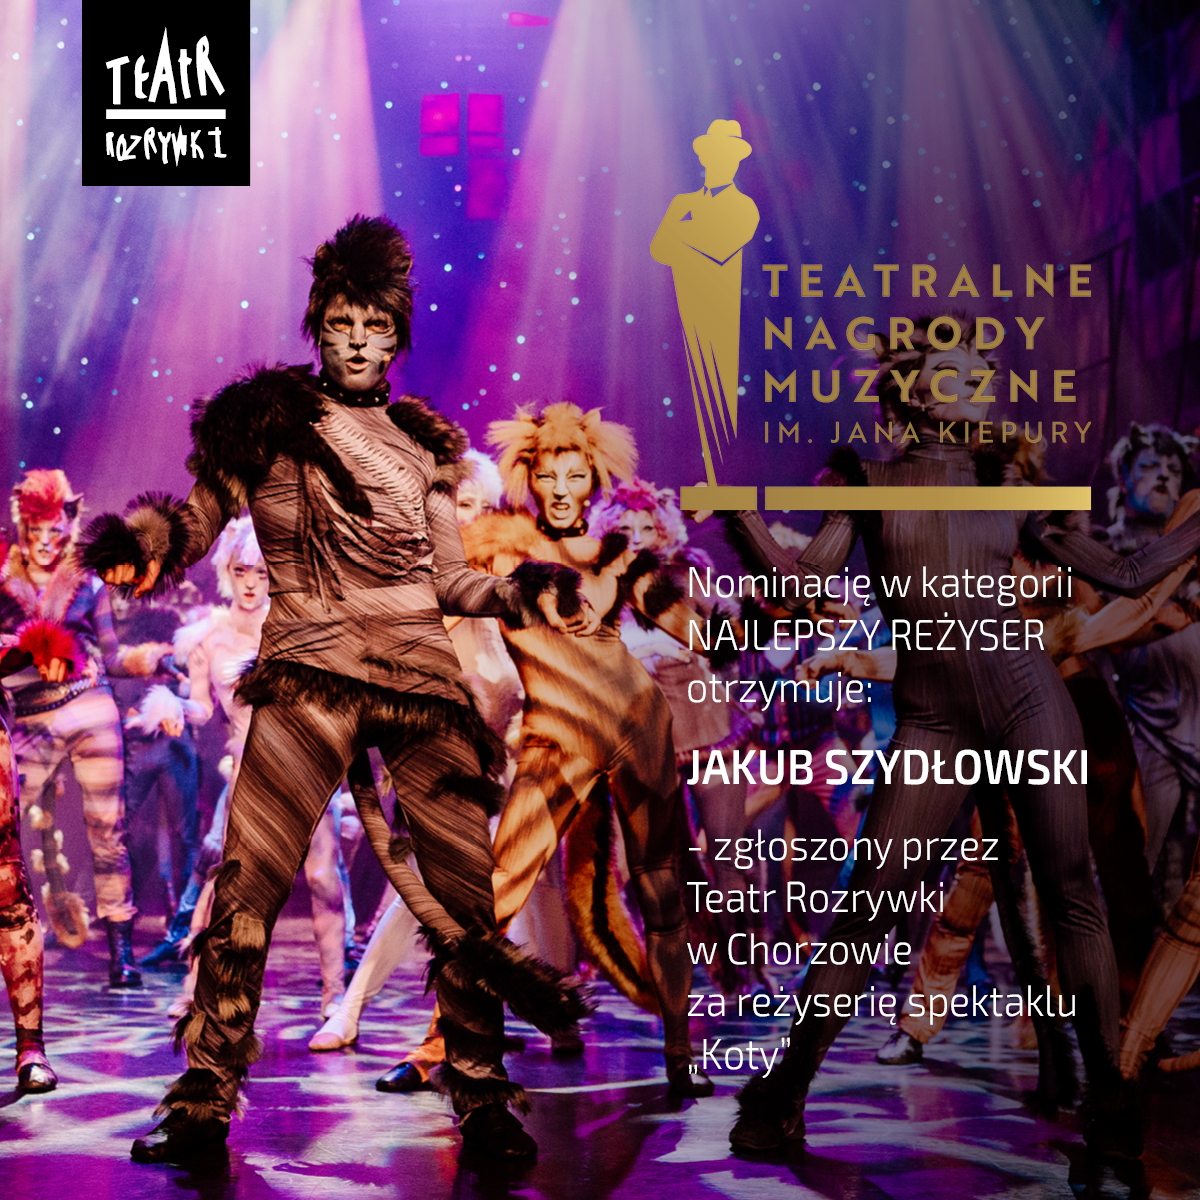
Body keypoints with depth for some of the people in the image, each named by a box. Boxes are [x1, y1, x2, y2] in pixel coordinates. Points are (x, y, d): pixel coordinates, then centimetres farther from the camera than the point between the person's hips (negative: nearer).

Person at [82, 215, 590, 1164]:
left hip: (426, 672, 3)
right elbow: (199, 517, 6)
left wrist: (525, 596, 6)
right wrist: (137, 540, -14)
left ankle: (483, 1100, 12)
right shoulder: (268, 417, 10)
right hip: (311, 671, -3)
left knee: (463, 887, 0)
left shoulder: (422, 442, 18)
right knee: (251, 876, -15)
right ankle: (202, 1103, -6)